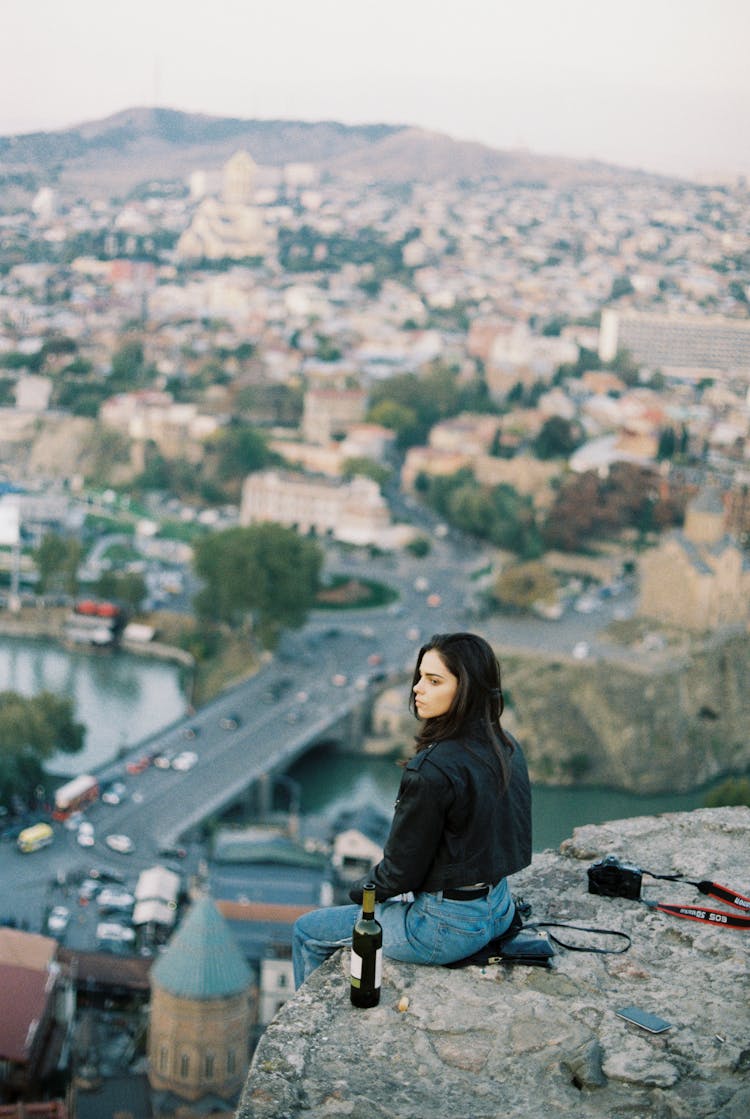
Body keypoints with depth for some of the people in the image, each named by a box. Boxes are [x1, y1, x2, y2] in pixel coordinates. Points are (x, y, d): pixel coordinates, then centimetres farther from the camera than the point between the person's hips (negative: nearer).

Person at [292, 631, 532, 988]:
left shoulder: (432, 771, -28)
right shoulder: (506, 748, -2)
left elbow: (401, 871, -18)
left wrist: (360, 891, 3)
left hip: (448, 926, -8)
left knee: (307, 931, 12)